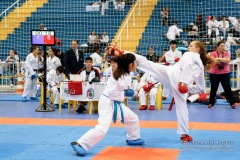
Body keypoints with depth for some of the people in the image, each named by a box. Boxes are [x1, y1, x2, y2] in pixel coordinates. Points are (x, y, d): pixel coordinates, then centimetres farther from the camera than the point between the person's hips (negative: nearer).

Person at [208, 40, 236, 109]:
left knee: (228, 88, 4)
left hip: (225, 74, 2)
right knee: (213, 89, 5)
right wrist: (223, 60, -13)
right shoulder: (213, 53, -3)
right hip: (214, 74, -2)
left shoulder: (226, 53, 3)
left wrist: (218, 59, -19)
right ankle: (211, 103, 16)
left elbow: (228, 60, -15)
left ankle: (232, 103, 14)